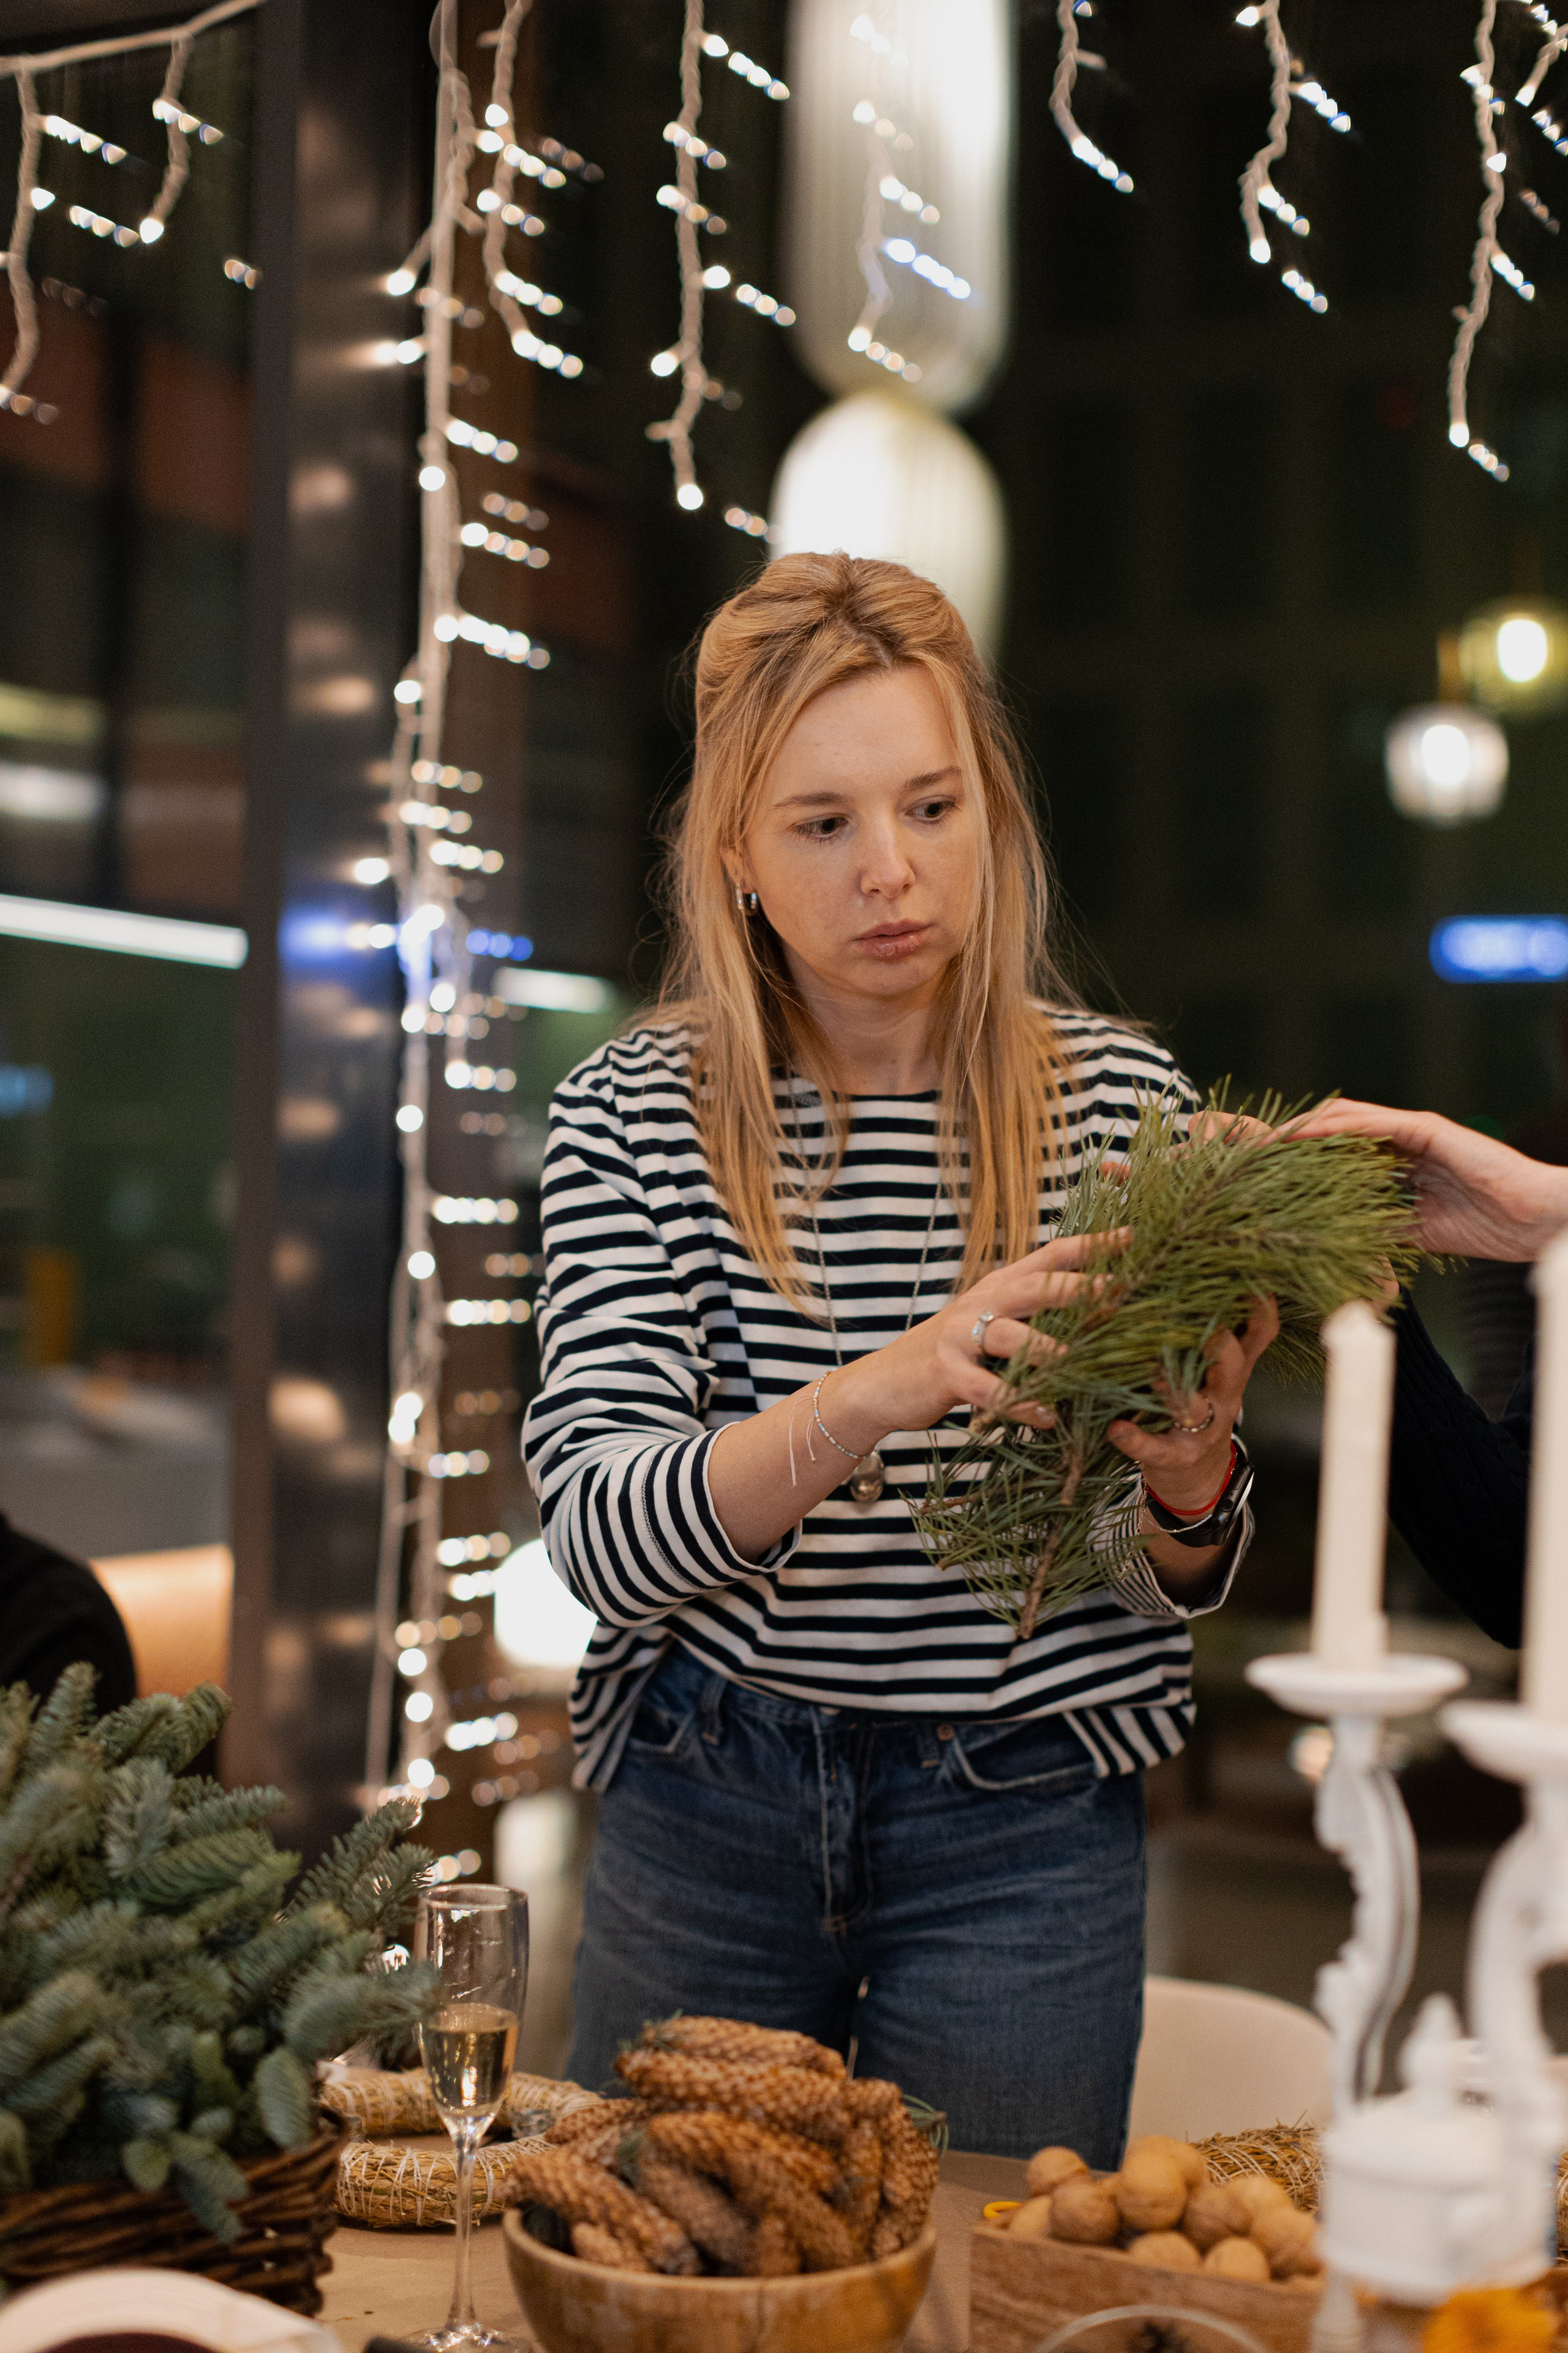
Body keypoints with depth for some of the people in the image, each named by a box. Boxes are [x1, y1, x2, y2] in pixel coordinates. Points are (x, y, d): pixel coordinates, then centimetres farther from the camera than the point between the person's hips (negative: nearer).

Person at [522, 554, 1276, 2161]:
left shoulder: (1120, 1099, -2)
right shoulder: (634, 1116, -5)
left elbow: (1184, 1589, 3)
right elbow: (597, 1536, -18)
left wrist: (1191, 1487, -21)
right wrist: (884, 1392, -33)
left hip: (1022, 1828, 0)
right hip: (703, 1810, 0)